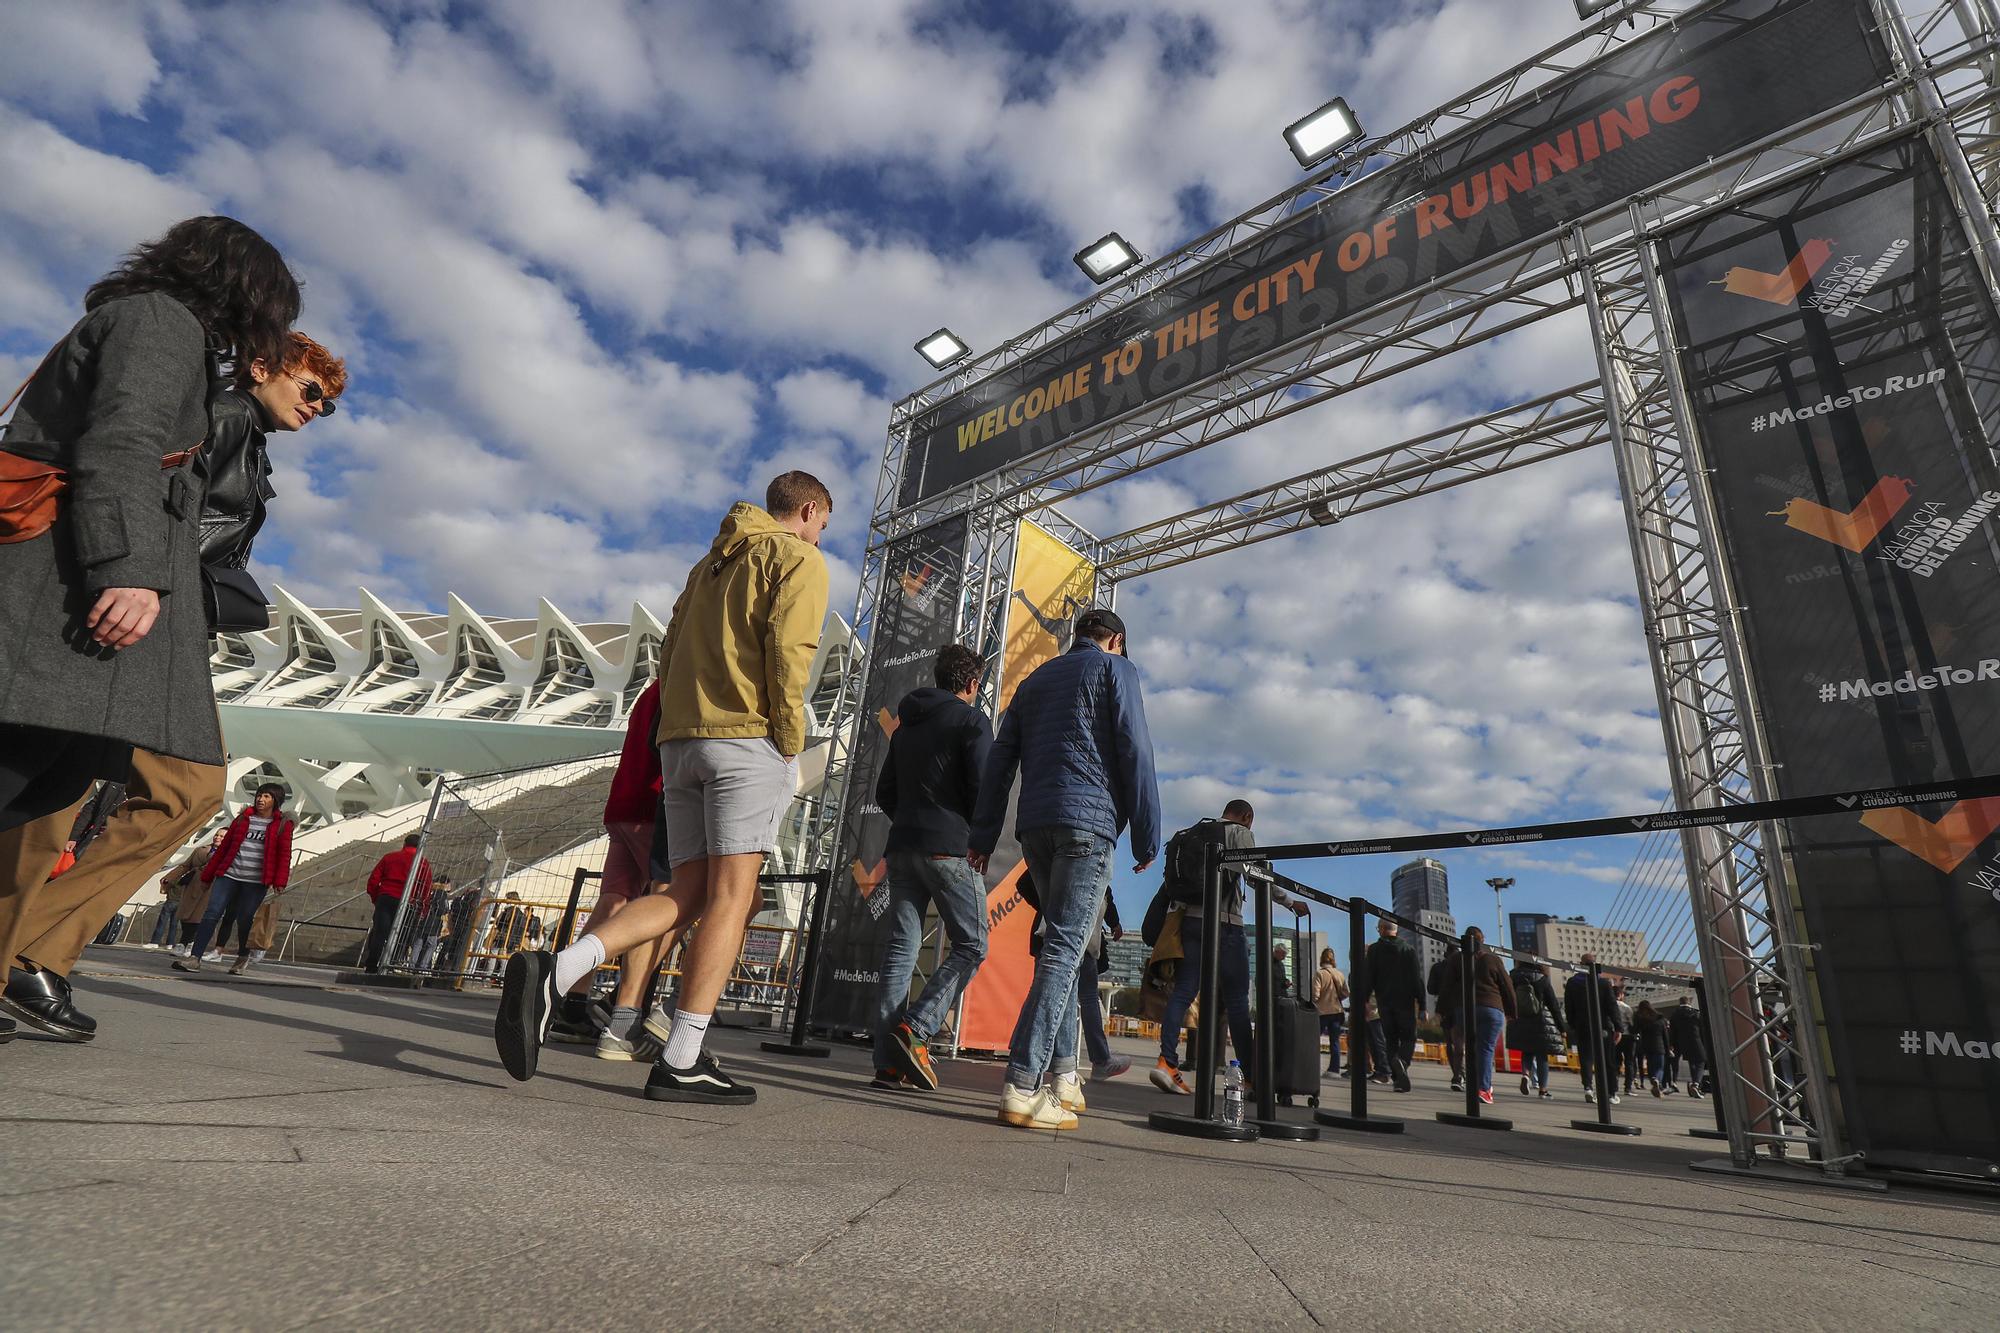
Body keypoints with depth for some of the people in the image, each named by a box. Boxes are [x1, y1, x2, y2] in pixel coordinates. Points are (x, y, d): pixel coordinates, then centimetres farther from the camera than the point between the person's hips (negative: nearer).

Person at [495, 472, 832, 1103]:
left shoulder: (710, 562, 27)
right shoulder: (799, 558, 3)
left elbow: (670, 654, 20)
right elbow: (789, 651, -13)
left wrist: (682, 733, 17)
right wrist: (792, 748, -9)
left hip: (681, 738, 8)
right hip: (749, 738, -7)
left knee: (686, 895, 8)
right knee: (731, 896, -6)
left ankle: (554, 971, -9)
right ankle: (680, 1062, -6)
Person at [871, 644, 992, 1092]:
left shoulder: (906, 725, 19)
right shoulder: (971, 721, -2)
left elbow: (884, 791, 19)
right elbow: (981, 787, -12)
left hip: (902, 847, 7)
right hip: (950, 848, -7)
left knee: (900, 949, 4)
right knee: (970, 947, 1)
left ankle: (889, 1063, 0)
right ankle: (915, 1030, -15)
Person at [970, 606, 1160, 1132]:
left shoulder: (1036, 678, 23)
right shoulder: (1115, 669, 7)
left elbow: (999, 761, 16)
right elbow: (1135, 753, -4)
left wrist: (983, 836, 13)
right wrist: (1147, 837, -2)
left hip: (1034, 826, 6)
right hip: (1087, 822, -6)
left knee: (1061, 944, 15)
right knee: (1065, 949, -9)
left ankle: (1062, 1074, 12)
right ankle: (1021, 1089, -14)